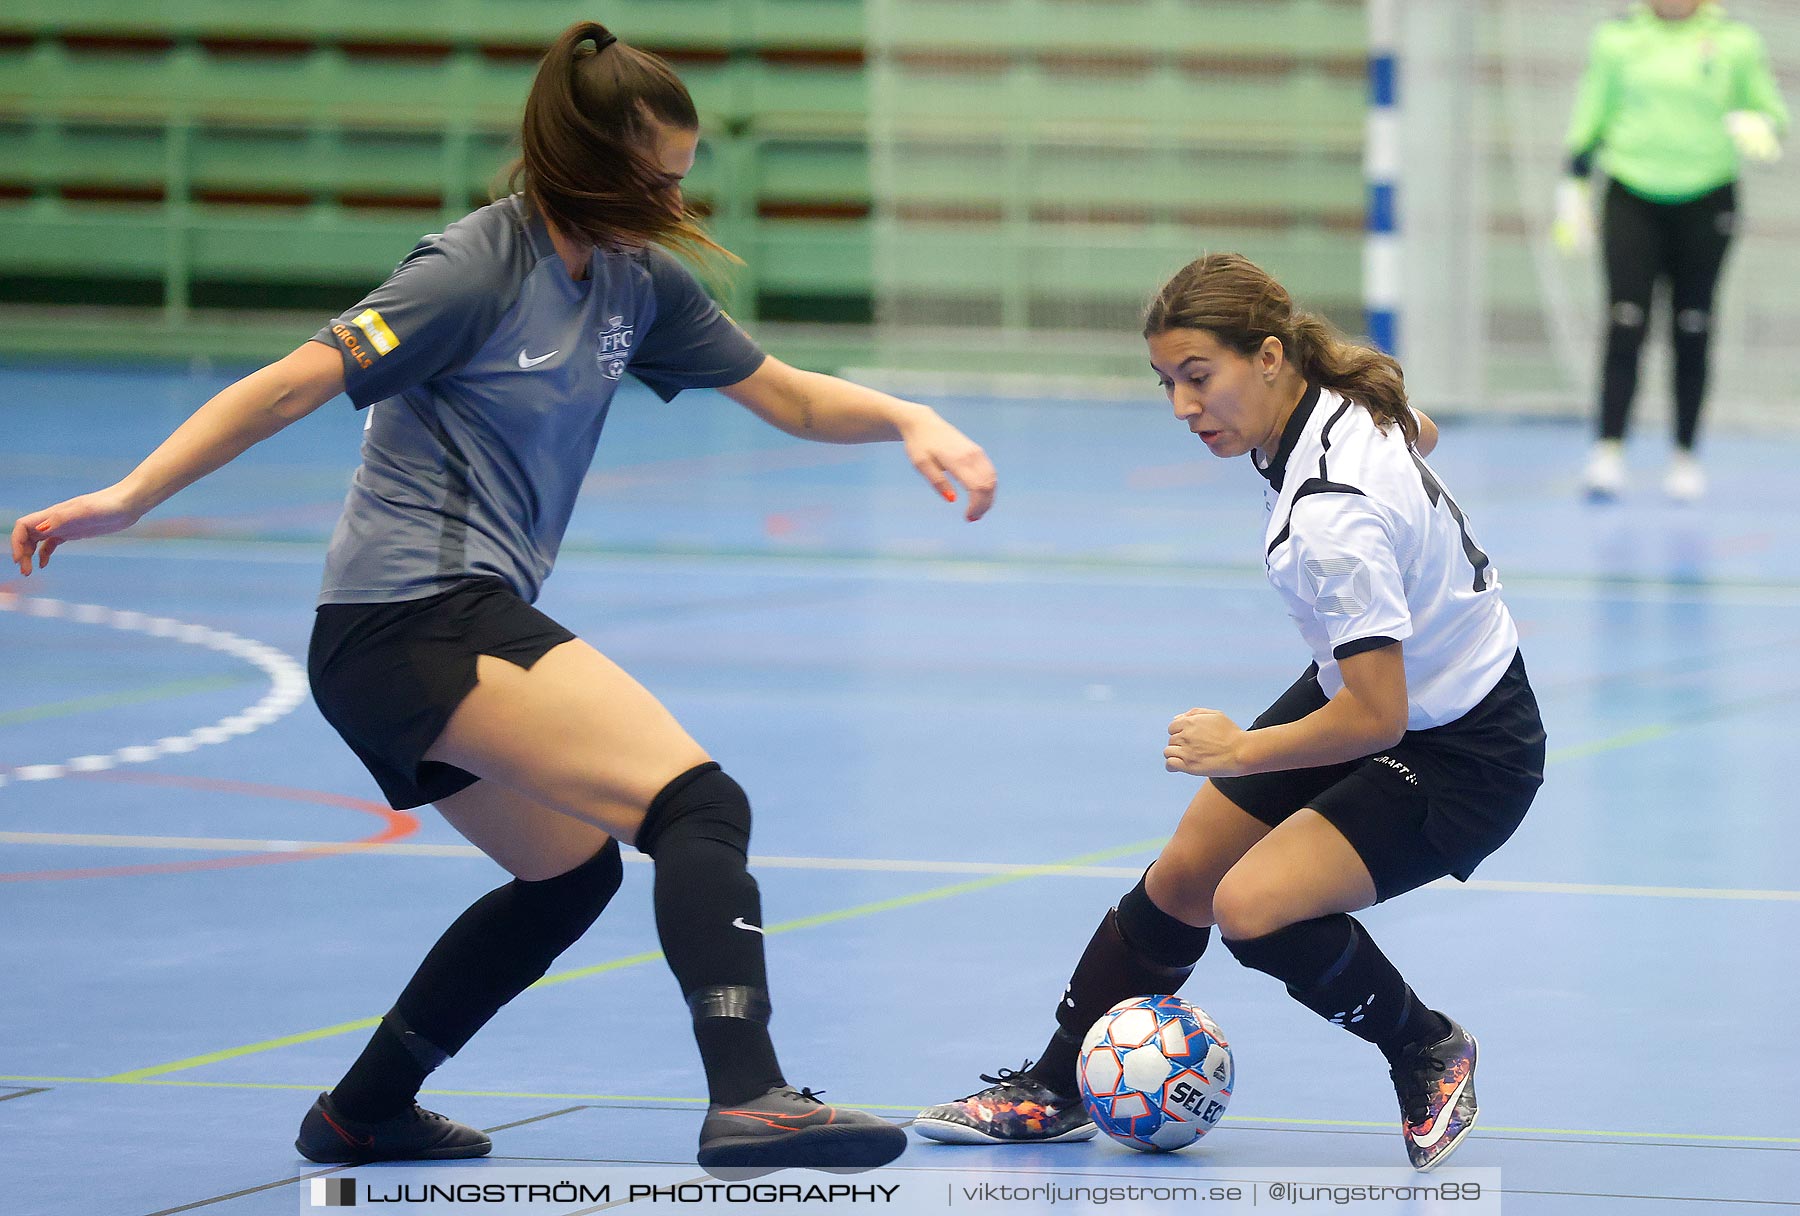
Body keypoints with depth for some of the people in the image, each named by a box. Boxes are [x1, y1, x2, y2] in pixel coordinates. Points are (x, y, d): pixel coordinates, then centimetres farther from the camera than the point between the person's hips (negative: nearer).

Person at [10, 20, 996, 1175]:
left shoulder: (638, 281, 9)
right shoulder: (477, 270, -14)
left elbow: (790, 397, 16)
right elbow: (287, 386, -18)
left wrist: (909, 420, -3)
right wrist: (124, 499, -24)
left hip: (462, 626, 10)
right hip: (419, 617, -10)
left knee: (570, 872, 26)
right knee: (700, 805, -20)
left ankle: (365, 1112, 34)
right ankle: (749, 1099, -35)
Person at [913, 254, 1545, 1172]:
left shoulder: (1333, 516, -35)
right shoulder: (1332, 402, -9)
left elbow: (1374, 719, -32)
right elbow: (1417, 435, 16)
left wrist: (1243, 752, -15)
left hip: (1462, 756, -10)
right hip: (1375, 689, 10)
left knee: (1257, 907, -25)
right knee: (1180, 881, 11)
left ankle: (1429, 1053, 1)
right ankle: (1052, 1094, 28)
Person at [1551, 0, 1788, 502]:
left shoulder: (1734, 41, 0)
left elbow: (1771, 111, 7)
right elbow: (1590, 116, 11)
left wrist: (1760, 128, -16)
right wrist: (1573, 184, 7)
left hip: (1705, 202, 0)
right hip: (1632, 198, 0)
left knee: (1692, 333, 4)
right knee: (1625, 324, -10)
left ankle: (1685, 456, 13)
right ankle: (1608, 452, -10)